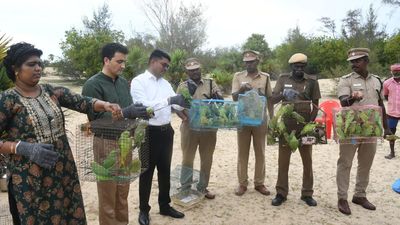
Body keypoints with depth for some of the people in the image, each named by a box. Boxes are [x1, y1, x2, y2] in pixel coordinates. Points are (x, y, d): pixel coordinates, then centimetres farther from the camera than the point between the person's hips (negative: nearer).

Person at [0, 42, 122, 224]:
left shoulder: (52, 92, 4)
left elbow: (82, 102, -6)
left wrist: (105, 105, -24)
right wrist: (24, 148, -22)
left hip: (64, 169, 5)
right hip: (29, 178, -4)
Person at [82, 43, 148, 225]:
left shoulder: (123, 82, 8)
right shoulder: (93, 85, -11)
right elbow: (96, 118, -17)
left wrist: (138, 111, -8)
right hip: (107, 143, -6)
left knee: (123, 190, 17)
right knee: (108, 192, 6)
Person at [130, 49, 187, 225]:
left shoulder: (165, 83, 11)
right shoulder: (138, 81, -9)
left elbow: (175, 103, 9)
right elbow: (142, 106, -23)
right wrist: (169, 100, -29)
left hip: (166, 131, 6)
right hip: (149, 132, -6)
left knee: (165, 170, 17)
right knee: (147, 172, 8)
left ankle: (165, 206, 34)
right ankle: (144, 210, 25)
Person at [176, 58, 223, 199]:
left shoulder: (210, 83, 8)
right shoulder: (183, 86, 5)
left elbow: (221, 101, 3)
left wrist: (217, 98, -18)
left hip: (209, 127, 2)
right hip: (189, 127, -2)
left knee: (207, 159, 11)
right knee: (187, 158, 6)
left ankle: (203, 187, 27)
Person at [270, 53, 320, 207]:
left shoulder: (312, 81, 4)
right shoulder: (283, 79, 4)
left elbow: (315, 104, 6)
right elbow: (273, 100, -4)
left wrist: (311, 122, -8)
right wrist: (283, 94, -26)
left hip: (305, 126, 0)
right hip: (286, 126, 0)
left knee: (307, 161, 7)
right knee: (283, 160, 3)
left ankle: (307, 194, 21)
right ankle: (281, 193, 14)